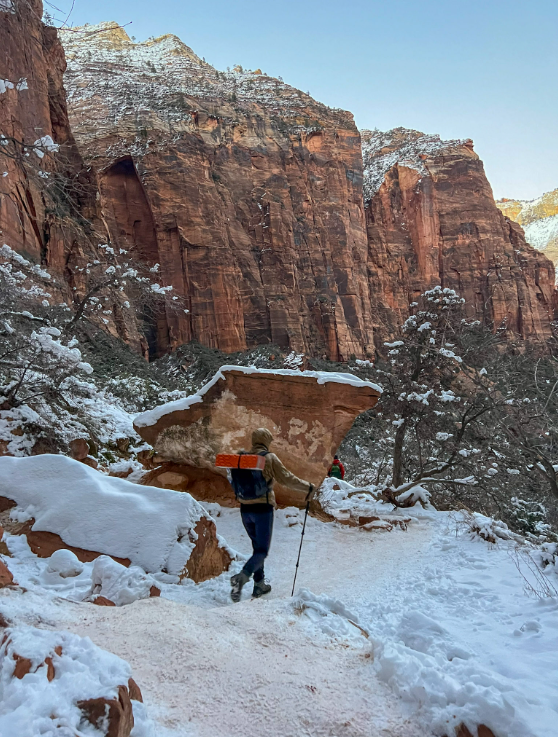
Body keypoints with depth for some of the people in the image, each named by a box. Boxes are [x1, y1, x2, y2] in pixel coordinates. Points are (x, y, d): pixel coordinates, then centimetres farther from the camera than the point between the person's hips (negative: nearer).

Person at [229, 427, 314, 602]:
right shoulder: (269, 458, -8)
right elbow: (286, 478, -10)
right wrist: (308, 488, 1)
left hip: (245, 509, 5)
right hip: (263, 509, -5)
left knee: (257, 546, 21)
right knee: (262, 550, 1)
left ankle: (259, 585, 21)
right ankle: (242, 576, -23)